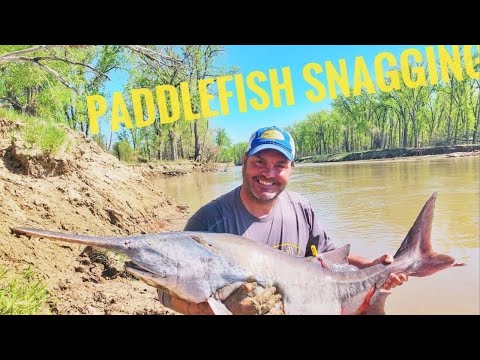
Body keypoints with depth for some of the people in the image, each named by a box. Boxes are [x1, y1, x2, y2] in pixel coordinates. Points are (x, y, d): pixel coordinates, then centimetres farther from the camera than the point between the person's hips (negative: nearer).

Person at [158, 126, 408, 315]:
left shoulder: (301, 210, -4)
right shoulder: (212, 218, -21)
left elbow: (327, 253, 11)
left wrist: (369, 268, -3)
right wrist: (224, 306, -36)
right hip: (234, 310, -2)